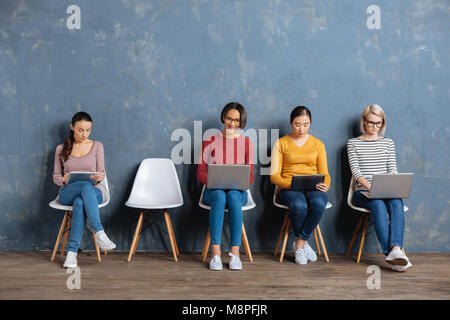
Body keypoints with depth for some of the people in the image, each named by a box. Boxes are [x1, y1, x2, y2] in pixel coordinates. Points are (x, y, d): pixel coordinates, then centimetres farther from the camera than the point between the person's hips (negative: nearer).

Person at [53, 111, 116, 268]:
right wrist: (63, 179, -12)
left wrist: (98, 177, -17)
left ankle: (72, 252, -39)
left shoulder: (97, 146, 11)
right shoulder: (61, 149, 13)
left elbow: (101, 172, 9)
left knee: (79, 203, -40)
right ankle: (99, 233, -47)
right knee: (86, 186, -39)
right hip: (68, 193, 0)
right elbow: (55, 176, 13)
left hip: (94, 191, 0)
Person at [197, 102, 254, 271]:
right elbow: (200, 173, 2)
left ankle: (235, 253, -34)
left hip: (238, 191, 1)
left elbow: (250, 176, 5)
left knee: (233, 196, -36)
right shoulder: (209, 141, 6)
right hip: (213, 190, 0)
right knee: (220, 196, -36)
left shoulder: (246, 143, 8)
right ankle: (215, 253, -37)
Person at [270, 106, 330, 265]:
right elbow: (274, 176, 2)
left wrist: (325, 185, -10)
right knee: (299, 205, -37)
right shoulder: (281, 143, 9)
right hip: (288, 189, -2)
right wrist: (290, 183, -17)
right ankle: (303, 243, -10)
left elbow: (324, 174, 13)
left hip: (312, 188, 2)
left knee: (319, 203, -36)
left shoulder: (317, 144, 17)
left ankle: (299, 243, -16)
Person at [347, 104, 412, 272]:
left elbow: (392, 169, 10)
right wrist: (369, 185, -22)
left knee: (397, 203, -33)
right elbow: (355, 171, -3)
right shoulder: (353, 143, 10)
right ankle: (391, 253, -41)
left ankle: (395, 249, -46)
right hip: (362, 192, -2)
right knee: (379, 205, -35)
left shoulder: (388, 143, 19)